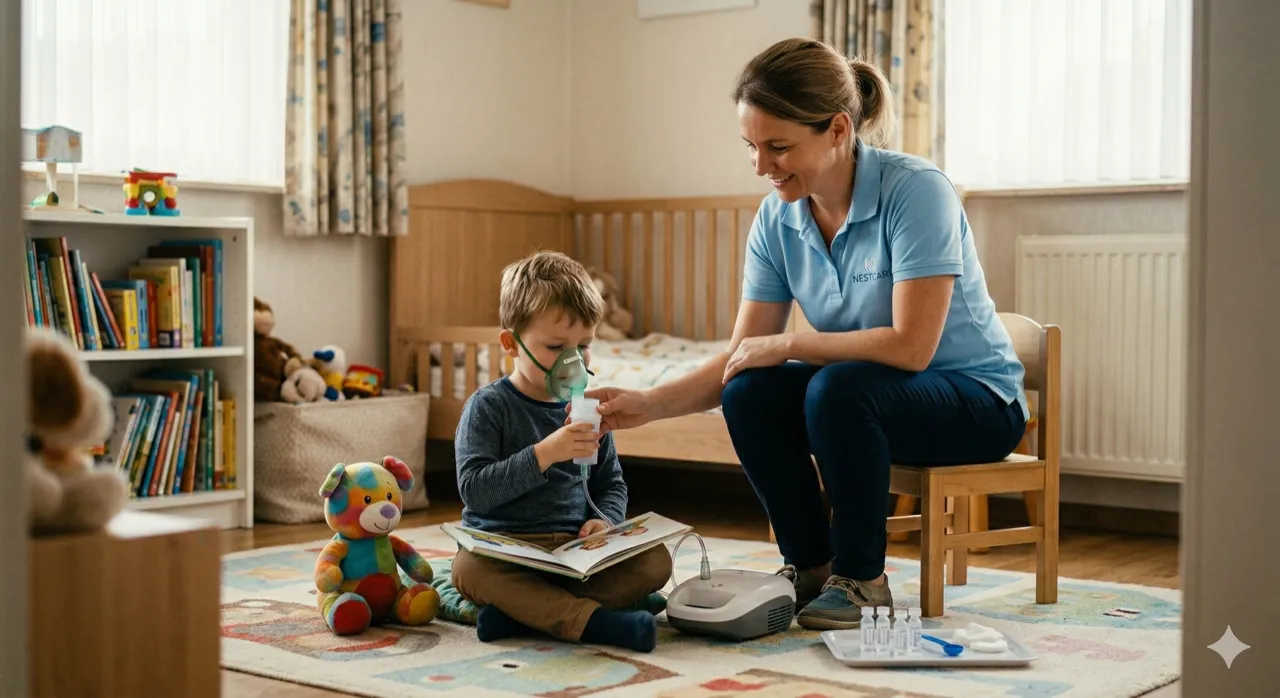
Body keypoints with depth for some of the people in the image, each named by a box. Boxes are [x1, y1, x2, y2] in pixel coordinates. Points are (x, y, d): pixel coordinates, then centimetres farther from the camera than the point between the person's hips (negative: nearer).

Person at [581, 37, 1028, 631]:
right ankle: (811, 565, -1)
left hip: (977, 397, -6)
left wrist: (785, 345, -21)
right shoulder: (777, 219, -6)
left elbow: (910, 346, -29)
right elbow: (740, 358, -4)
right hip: (862, 396, 6)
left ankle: (861, 578, -13)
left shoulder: (916, 190, -23)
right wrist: (650, 403, -19)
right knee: (748, 394, -19)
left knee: (837, 389, -33)